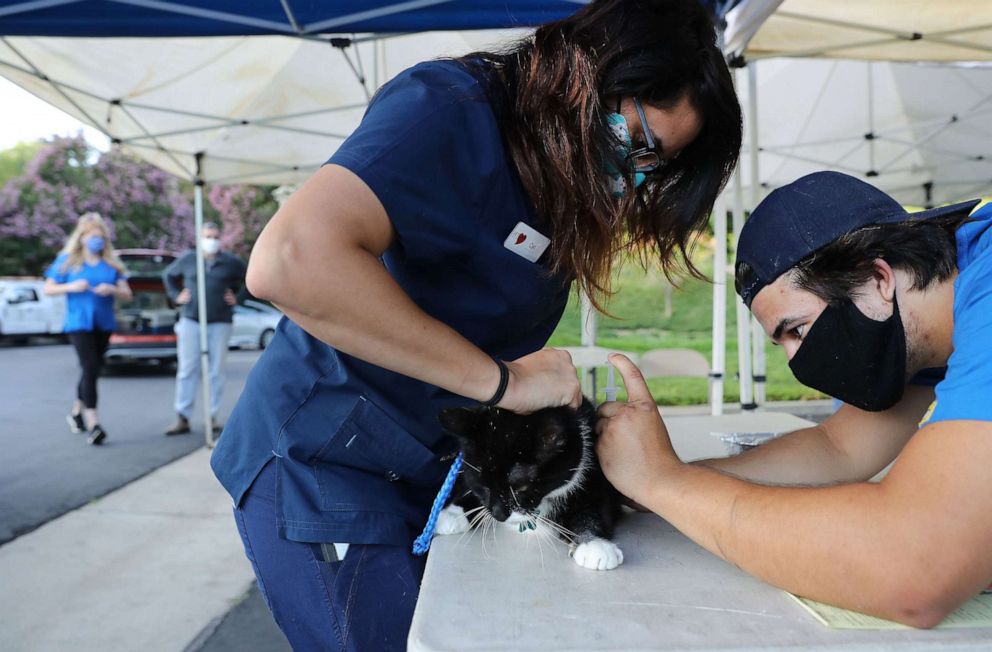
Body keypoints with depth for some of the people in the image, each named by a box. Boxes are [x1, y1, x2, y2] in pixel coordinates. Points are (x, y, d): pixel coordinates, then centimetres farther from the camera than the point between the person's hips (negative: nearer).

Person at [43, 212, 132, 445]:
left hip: (104, 323, 4)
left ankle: (77, 412, 36)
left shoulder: (112, 264, 7)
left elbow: (127, 294, 3)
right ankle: (92, 424, -16)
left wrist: (111, 290, -17)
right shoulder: (67, 261, 2)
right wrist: (71, 287, -14)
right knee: (90, 367, -15)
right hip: (79, 322, -4)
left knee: (92, 369, 15)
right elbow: (48, 289, 3)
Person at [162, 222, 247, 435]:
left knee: (216, 371, 2)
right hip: (191, 320, 0)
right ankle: (182, 419, 3)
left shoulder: (231, 262, 5)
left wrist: (235, 294, 9)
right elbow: (168, 274, 24)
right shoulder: (187, 259, 8)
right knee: (187, 369, -1)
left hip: (220, 323, 0)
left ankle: (213, 417, 10)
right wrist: (176, 295, 11)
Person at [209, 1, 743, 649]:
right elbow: (291, 259, -35)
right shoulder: (450, 105, -20)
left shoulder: (560, 178, 5)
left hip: (421, 469, 8)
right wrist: (502, 381, -28)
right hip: (324, 467, -8)